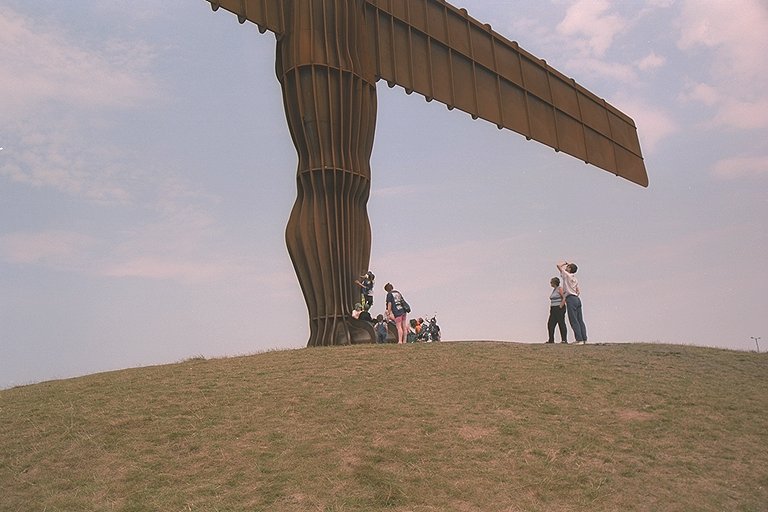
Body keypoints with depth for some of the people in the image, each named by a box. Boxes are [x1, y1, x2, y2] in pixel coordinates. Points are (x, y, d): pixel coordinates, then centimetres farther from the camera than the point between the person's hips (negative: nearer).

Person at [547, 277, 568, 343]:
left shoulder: (560, 288, -9)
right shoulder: (554, 290, 18)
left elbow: (564, 298, -16)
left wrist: (560, 307, -19)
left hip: (559, 308, -9)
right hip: (553, 309, 9)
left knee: (561, 323, -7)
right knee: (550, 324, 4)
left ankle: (564, 340, -5)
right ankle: (551, 340, 6)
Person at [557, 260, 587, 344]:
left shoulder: (567, 275, -5)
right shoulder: (575, 279, 18)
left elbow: (559, 265, -4)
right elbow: (578, 291, 21)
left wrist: (564, 262, 13)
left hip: (571, 299, -8)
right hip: (577, 299, 8)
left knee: (574, 321, -8)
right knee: (580, 320, 8)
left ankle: (579, 339, -11)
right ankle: (584, 339, 9)